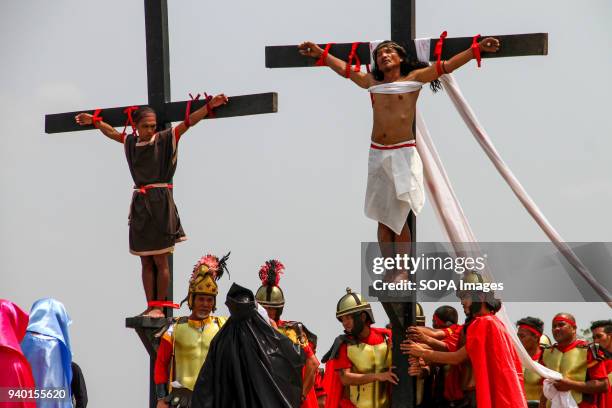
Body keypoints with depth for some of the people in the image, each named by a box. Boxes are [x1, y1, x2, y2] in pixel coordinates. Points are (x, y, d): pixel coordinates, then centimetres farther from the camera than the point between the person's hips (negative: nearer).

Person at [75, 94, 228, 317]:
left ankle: (159, 306, 1)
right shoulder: (131, 142, 11)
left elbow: (188, 122, -10)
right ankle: (150, 306, 7)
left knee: (160, 261, -3)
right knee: (146, 261, 6)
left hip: (160, 204, -5)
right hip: (140, 204, 5)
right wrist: (94, 121, 35)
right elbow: (112, 132, 29)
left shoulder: (165, 139, -2)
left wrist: (210, 106, -19)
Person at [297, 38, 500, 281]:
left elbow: (447, 66, -2)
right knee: (383, 219, 5)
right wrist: (320, 54, 25)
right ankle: (389, 270, 9)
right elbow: (344, 69, 23)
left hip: (403, 154, -4)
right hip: (377, 154, 4)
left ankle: (402, 271, 1)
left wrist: (477, 49, -9)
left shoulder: (413, 79, 3)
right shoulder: (372, 83, 13)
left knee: (399, 218, -5)